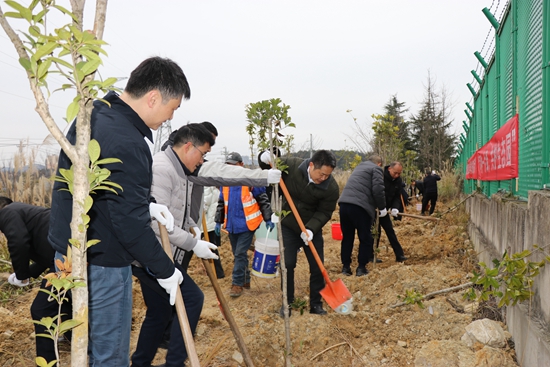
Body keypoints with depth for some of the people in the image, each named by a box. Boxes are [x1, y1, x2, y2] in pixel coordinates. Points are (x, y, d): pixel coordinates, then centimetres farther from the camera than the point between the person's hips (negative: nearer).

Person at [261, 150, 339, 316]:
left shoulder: (331, 188, -22)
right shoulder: (290, 165, -21)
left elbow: (324, 213, -16)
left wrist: (311, 229, -31)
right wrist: (267, 159, -27)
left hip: (312, 229, 1)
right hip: (288, 226, -1)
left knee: (317, 266, 4)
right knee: (287, 264, -2)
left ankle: (316, 304, 21)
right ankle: (287, 303, 15)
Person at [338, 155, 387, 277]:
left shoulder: (359, 167, 30)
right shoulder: (376, 169, 6)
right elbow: (378, 190, -9)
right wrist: (382, 207, 4)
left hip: (344, 203, 7)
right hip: (359, 206, -7)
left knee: (347, 237, 16)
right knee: (365, 238, 7)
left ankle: (345, 267, 20)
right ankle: (361, 268, 10)